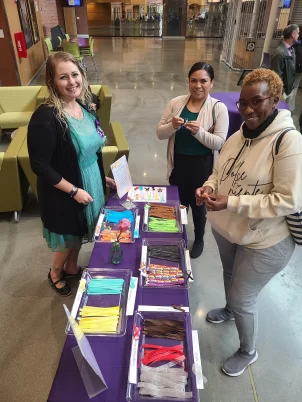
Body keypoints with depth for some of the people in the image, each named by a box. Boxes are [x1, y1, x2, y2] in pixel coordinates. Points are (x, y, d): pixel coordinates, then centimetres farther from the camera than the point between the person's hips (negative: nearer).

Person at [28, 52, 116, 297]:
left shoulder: (84, 106, 0)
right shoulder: (45, 117, -24)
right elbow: (40, 166, -23)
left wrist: (103, 176, 10)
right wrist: (73, 190, -21)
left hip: (91, 183, 7)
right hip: (63, 192, -7)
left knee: (79, 233, 24)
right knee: (67, 238, 14)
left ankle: (72, 268, 50)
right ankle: (55, 274, 45)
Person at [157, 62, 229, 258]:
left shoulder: (219, 108, -10)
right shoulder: (176, 103, -2)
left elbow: (219, 143, -14)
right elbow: (160, 133, -1)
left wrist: (199, 132, -30)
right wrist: (172, 126, -22)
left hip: (201, 166, -3)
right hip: (178, 163, 3)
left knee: (198, 204, 15)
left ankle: (199, 240, 41)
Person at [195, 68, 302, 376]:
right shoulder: (237, 136, -1)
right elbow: (220, 172, 11)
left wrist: (231, 203, -29)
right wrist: (208, 187, -12)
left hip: (264, 242, -7)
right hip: (226, 229, 7)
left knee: (242, 298, 9)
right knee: (230, 276, 30)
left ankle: (248, 352, 40)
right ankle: (230, 309, 63)